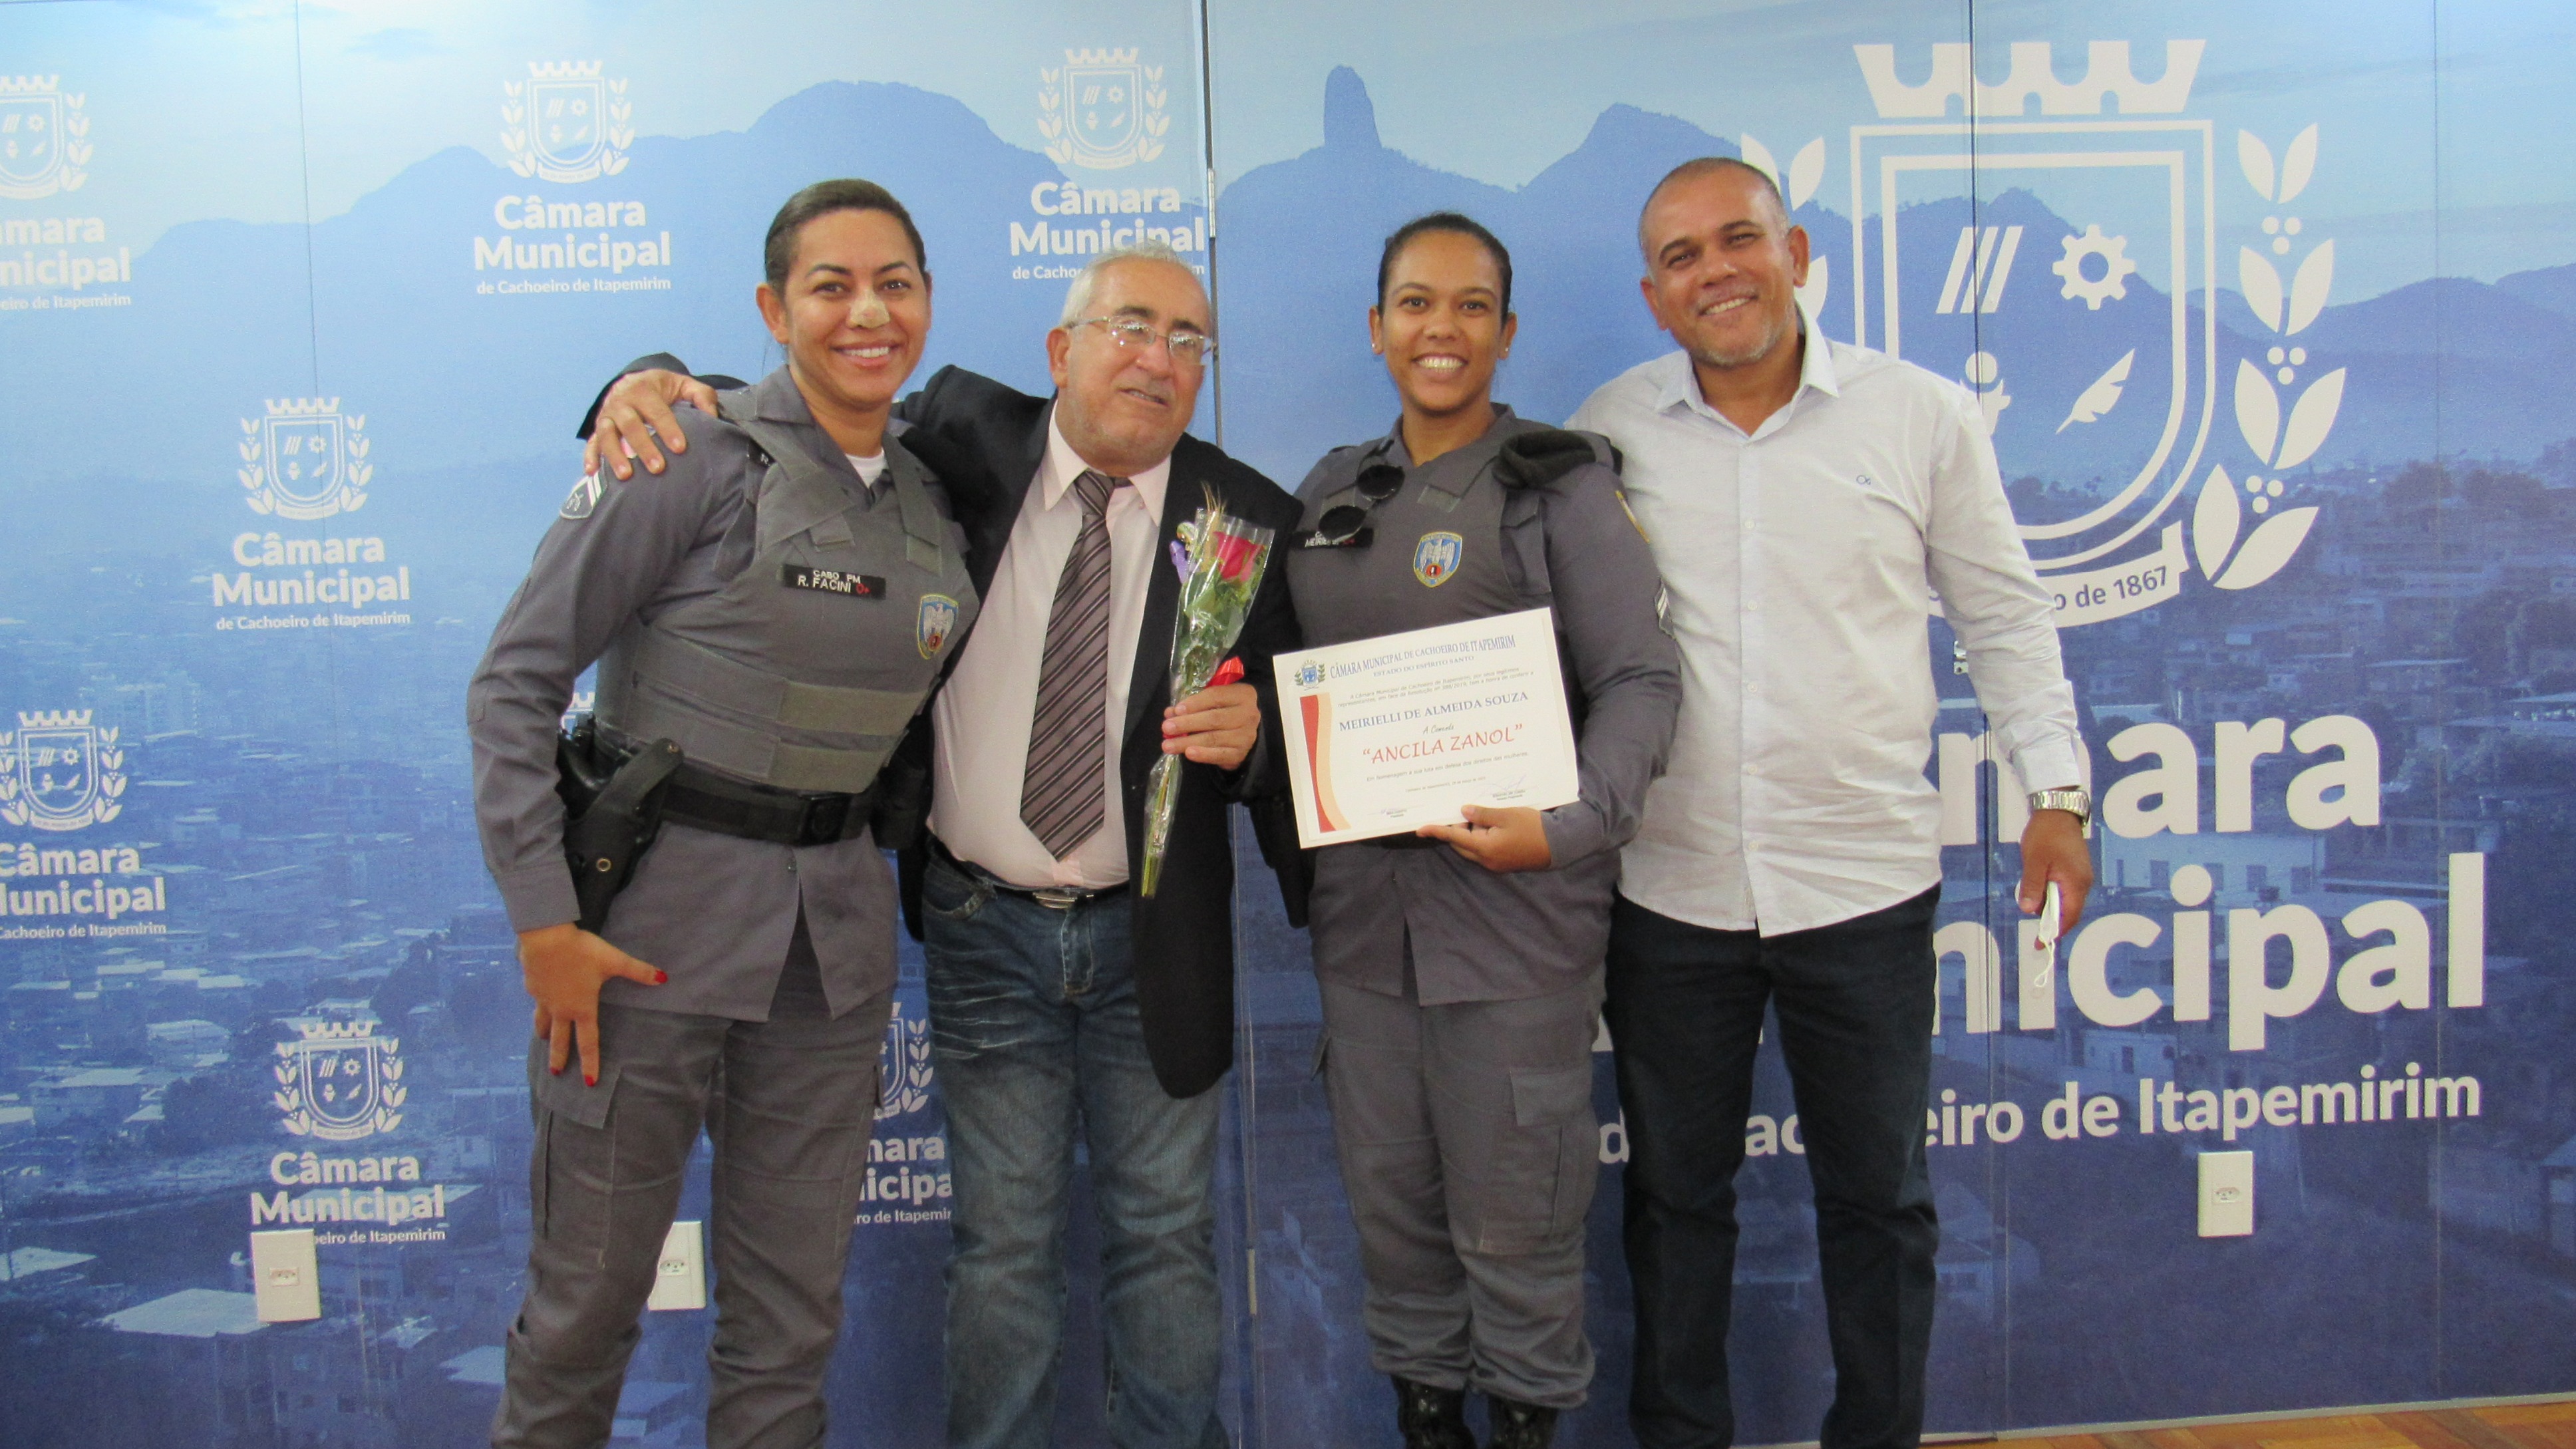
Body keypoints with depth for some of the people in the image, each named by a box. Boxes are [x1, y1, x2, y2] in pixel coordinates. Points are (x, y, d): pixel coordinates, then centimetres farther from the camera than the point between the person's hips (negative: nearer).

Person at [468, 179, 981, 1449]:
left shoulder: (931, 498, 9)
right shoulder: (700, 454, -8)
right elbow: (515, 681, -10)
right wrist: (543, 919, -14)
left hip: (835, 935, 5)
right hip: (653, 917, -5)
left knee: (792, 1317, 12)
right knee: (588, 1294, 6)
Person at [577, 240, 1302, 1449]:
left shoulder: (1253, 522, -4)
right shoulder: (967, 443, -3)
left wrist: (1251, 734, -22)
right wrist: (655, 384, -13)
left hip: (1153, 941, 0)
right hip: (986, 930, 0)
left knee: (1164, 1236, 12)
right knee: (1000, 1243, 11)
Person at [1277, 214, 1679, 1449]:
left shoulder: (1562, 485, -2)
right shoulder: (1332, 493, 13)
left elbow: (1640, 678, -9)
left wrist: (1571, 826, -23)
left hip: (1514, 898, -4)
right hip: (1360, 896, 5)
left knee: (1512, 1204, 2)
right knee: (1389, 1192, 13)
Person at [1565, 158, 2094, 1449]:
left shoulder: (1922, 415, -1)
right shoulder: (1608, 432, 1)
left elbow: (2003, 616, 7)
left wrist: (2056, 789, 3)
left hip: (1864, 881, -1)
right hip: (1669, 891, 1)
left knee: (1876, 1194, 13)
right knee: (1673, 1193, 13)